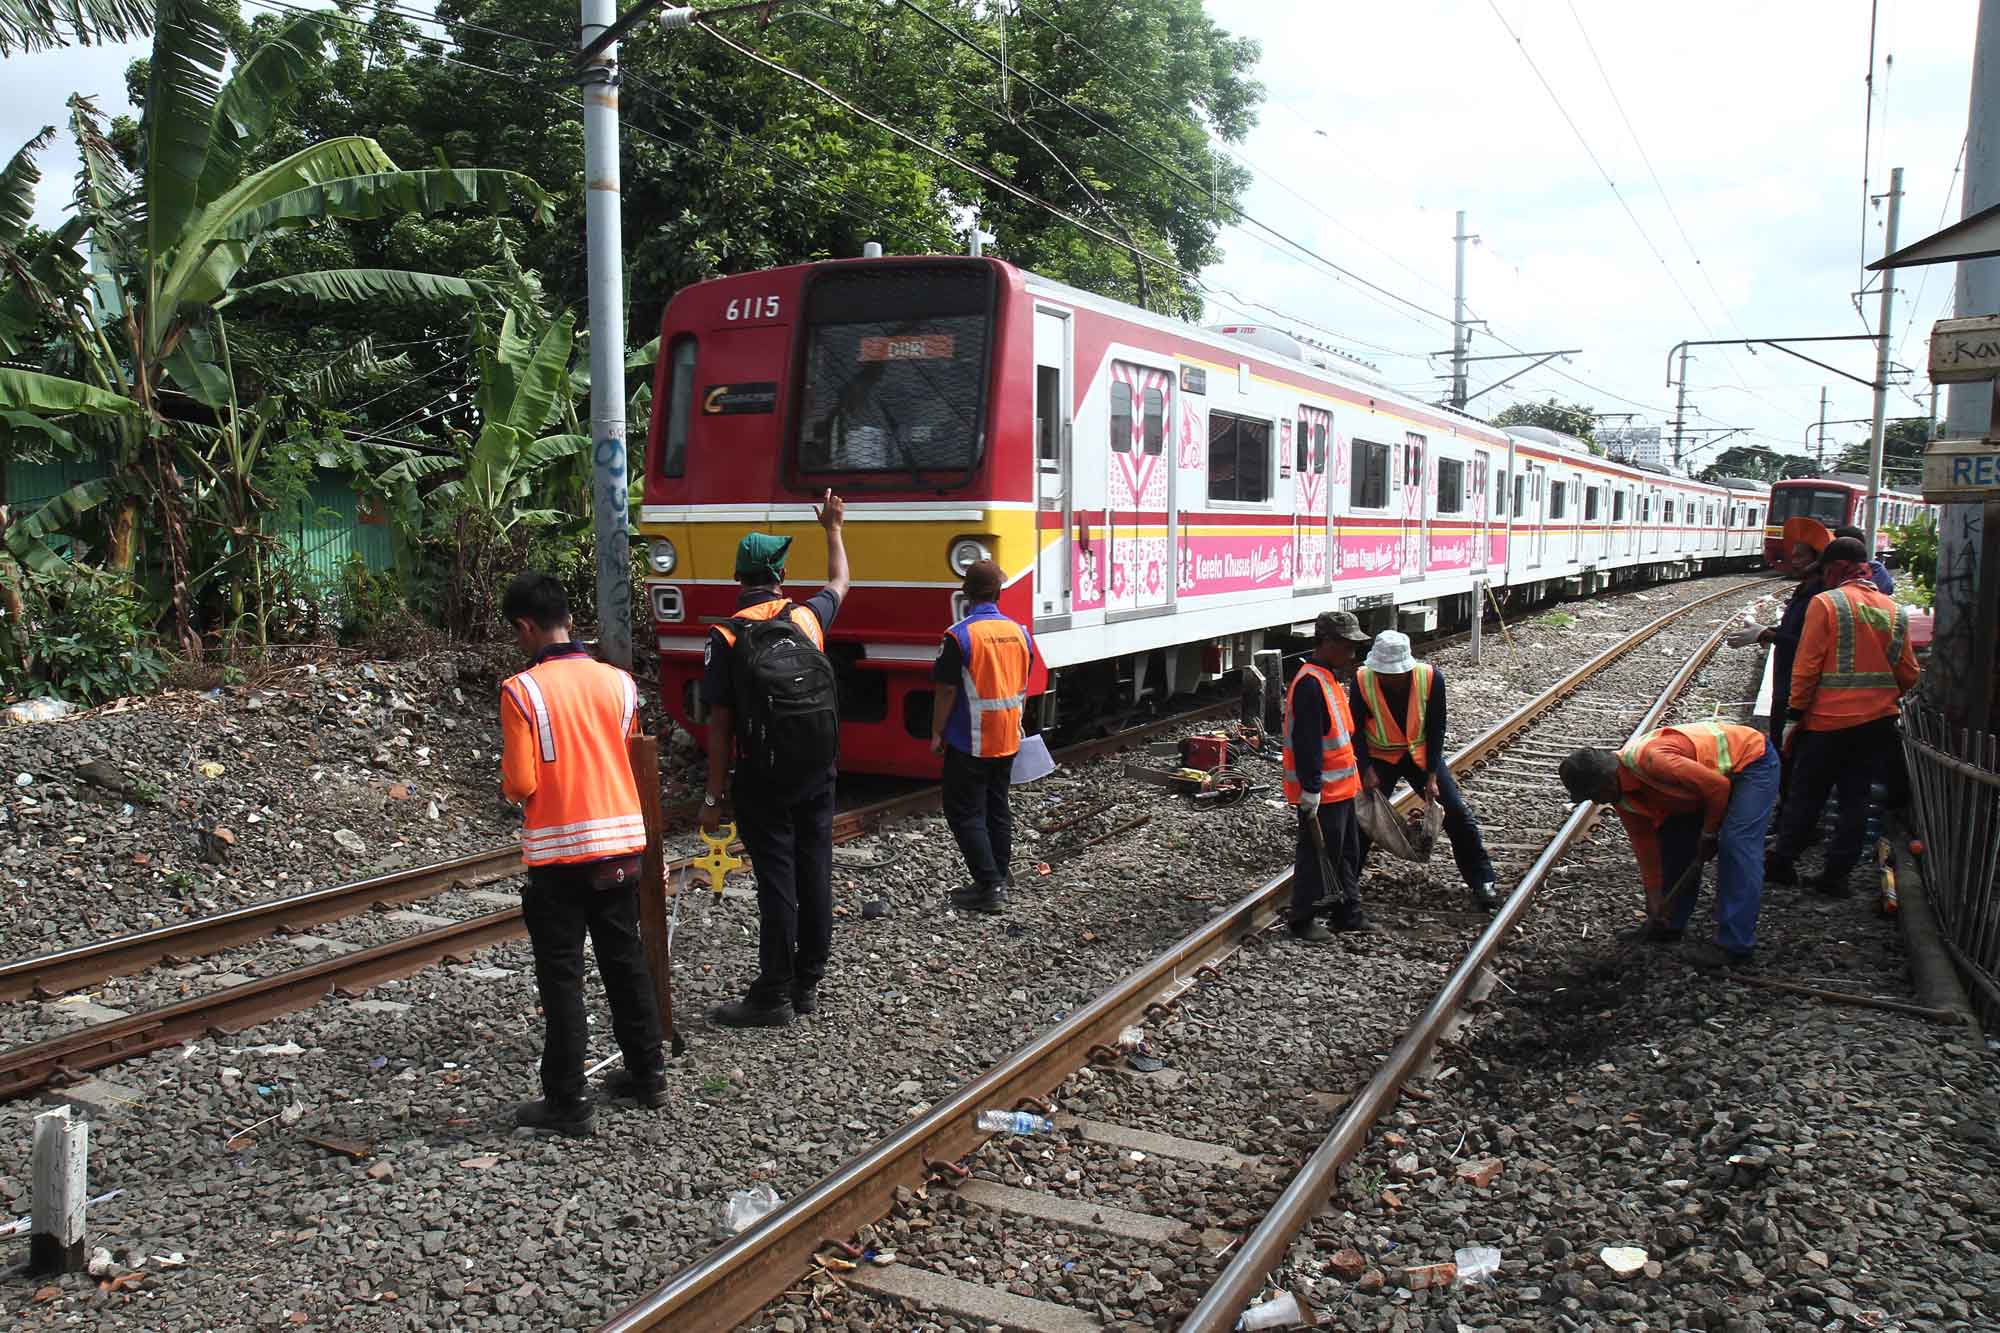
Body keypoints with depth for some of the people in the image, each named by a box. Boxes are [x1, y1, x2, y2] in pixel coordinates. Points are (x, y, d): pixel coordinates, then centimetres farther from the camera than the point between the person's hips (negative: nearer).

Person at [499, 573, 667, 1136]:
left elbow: (520, 784, -13)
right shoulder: (618, 682, 2)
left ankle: (566, 1102, 10)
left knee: (561, 977, 4)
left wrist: (510, 782, 8)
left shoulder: (521, 690, -13)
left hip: (559, 854, -5)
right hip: (621, 844, 5)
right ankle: (647, 1073, 28)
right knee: (626, 960, 18)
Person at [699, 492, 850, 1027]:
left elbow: (719, 725, -9)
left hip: (762, 779, -4)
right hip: (817, 773, 4)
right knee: (815, 874, 10)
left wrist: (714, 796, -3)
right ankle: (807, 984, 21)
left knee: (776, 882, -1)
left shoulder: (726, 637, -8)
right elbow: (840, 582, 25)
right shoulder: (806, 617, 2)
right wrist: (833, 528, 40)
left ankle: (773, 996, 6)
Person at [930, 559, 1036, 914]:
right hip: (1007, 739, 6)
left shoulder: (960, 635, -17)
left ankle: (989, 888, -3)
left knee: (964, 812, 0)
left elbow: (946, 690, -15)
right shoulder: (1019, 633, 2)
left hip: (969, 742, -6)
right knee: (998, 807, 18)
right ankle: (1001, 876, 26)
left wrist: (937, 732, -4)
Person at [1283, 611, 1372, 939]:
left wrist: (1355, 774, 23)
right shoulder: (1310, 684, -21)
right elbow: (1306, 743, -24)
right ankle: (1302, 920, 13)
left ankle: (1347, 913, 28)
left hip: (1340, 788, 10)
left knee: (1345, 854, 17)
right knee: (1317, 855, 1)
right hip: (1321, 792, -10)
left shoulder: (1327, 680, 11)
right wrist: (1311, 789, -24)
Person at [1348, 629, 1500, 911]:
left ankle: (1482, 881, 12)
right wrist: (1367, 769, -18)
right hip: (1380, 758, -1)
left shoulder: (1431, 677, -22)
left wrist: (1432, 776, -14)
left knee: (1457, 813, -1)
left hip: (1421, 754, 1)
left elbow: (1436, 729, -12)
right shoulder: (1362, 680, -24)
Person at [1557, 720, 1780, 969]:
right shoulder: (1620, 792, -7)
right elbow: (1644, 841, 2)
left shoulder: (1650, 760, -36)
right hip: (1718, 771, 9)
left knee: (1736, 846, -18)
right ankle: (1671, 923, 18)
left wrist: (1709, 834, -14)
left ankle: (1734, 944, -14)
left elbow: (1717, 787, -30)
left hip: (1753, 759, -9)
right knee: (1675, 836, 7)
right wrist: (1654, 897, 3)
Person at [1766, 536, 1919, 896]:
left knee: (1806, 795, 8)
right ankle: (1837, 874, 12)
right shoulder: (1895, 612, 6)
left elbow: (1806, 665, -12)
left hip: (1829, 720, -4)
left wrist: (1797, 711, -3)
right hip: (1879, 721, 4)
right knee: (1855, 798, 10)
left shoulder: (1825, 604, -11)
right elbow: (1908, 673, 10)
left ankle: (1782, 862, 16)